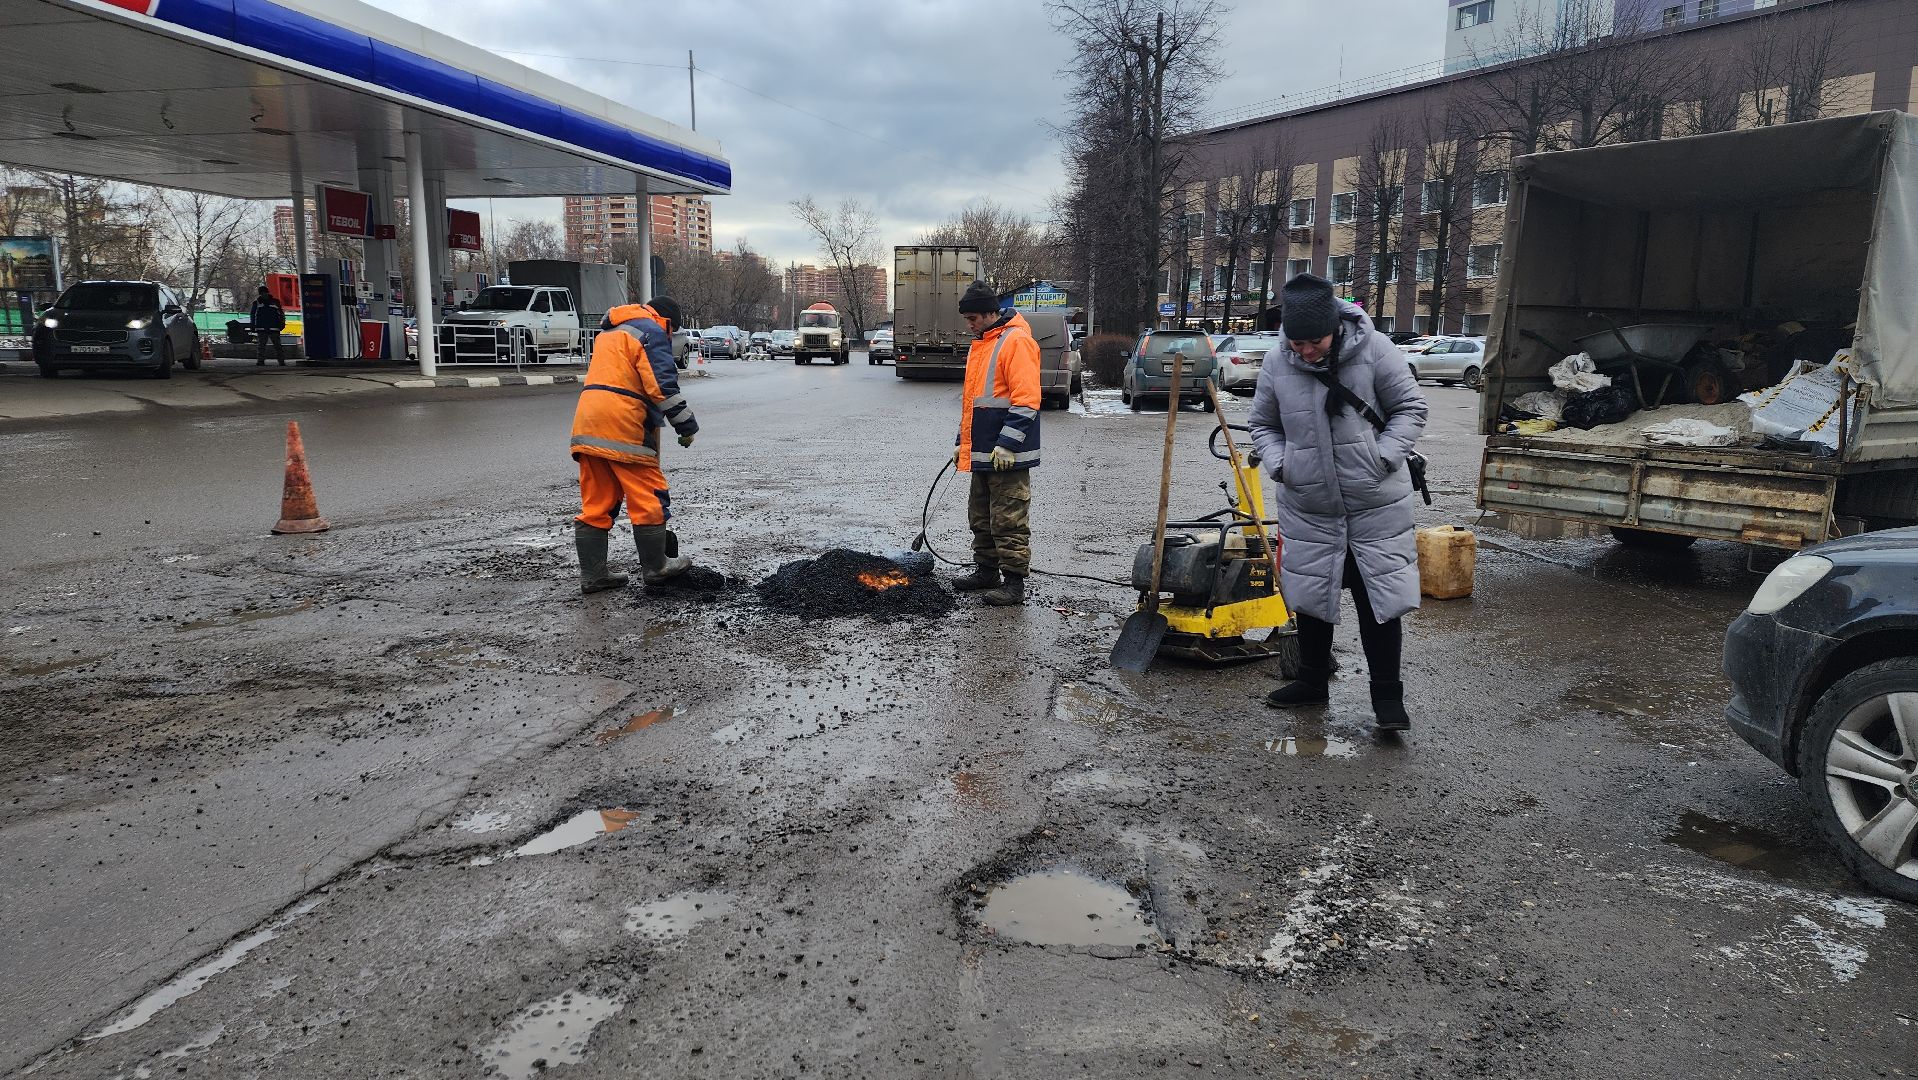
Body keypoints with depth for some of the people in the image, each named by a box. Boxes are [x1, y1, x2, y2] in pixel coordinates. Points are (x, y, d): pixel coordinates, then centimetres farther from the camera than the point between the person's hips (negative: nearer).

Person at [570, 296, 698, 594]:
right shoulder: (651, 332, -2)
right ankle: (655, 567, 12)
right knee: (649, 498, 3)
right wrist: (686, 425, -6)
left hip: (587, 424, 9)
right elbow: (663, 386, -12)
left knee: (595, 503, 9)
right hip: (622, 427, -9)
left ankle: (592, 575, 11)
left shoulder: (609, 332, 28)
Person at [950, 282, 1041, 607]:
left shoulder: (1016, 341, -13)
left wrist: (1007, 445, -22)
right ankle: (986, 571, 29)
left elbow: (1026, 400, -20)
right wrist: (962, 442, 21)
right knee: (981, 517, 17)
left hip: (1007, 456, -9)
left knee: (1008, 521, -4)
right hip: (982, 453, 10)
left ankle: (1014, 582, 3)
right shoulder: (980, 343, 17)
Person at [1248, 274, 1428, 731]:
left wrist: (1382, 458, -15)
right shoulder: (1277, 363, -4)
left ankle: (1387, 694, 14)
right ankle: (1312, 681, 33)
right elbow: (1263, 424, 11)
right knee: (1310, 595, 15)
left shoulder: (1374, 349, -12)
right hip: (1307, 506, 3)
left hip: (1375, 504, -3)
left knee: (1380, 598, 1)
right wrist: (1280, 465, -6)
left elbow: (1410, 408, -2)